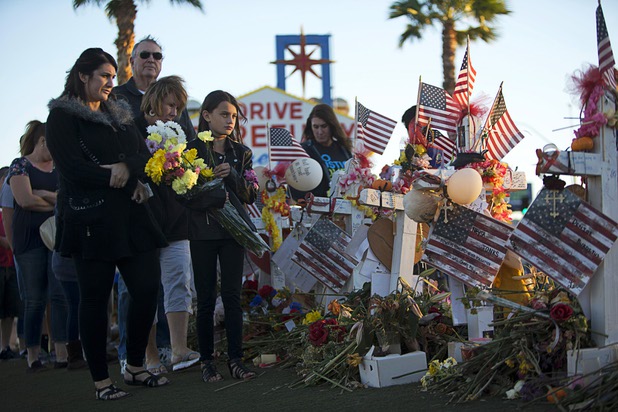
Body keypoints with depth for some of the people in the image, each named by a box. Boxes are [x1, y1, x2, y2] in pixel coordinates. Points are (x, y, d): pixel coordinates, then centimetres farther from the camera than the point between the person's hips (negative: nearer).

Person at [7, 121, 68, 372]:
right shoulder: (21, 165, 2)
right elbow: (25, 200, -13)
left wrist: (45, 194, -9)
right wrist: (57, 202, -2)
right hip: (30, 238, -4)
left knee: (61, 296, -5)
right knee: (35, 300, -1)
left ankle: (62, 355, -6)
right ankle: (33, 358, 6)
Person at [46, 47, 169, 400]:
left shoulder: (120, 115, 21)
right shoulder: (62, 116, -1)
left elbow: (144, 154, 11)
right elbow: (74, 168, -12)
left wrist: (126, 167, -12)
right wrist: (130, 183, -11)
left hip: (131, 218, 6)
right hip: (91, 221, -6)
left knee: (148, 287, 0)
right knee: (95, 297, -1)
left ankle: (135, 367, 17)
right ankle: (101, 380, 8)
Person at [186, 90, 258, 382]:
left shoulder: (241, 153, 10)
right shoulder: (191, 149, 0)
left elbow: (250, 196, 6)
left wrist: (231, 175, -11)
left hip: (233, 229, 2)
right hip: (202, 230, -2)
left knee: (232, 296, 0)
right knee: (206, 299, 2)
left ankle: (235, 360, 4)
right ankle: (207, 361, 11)